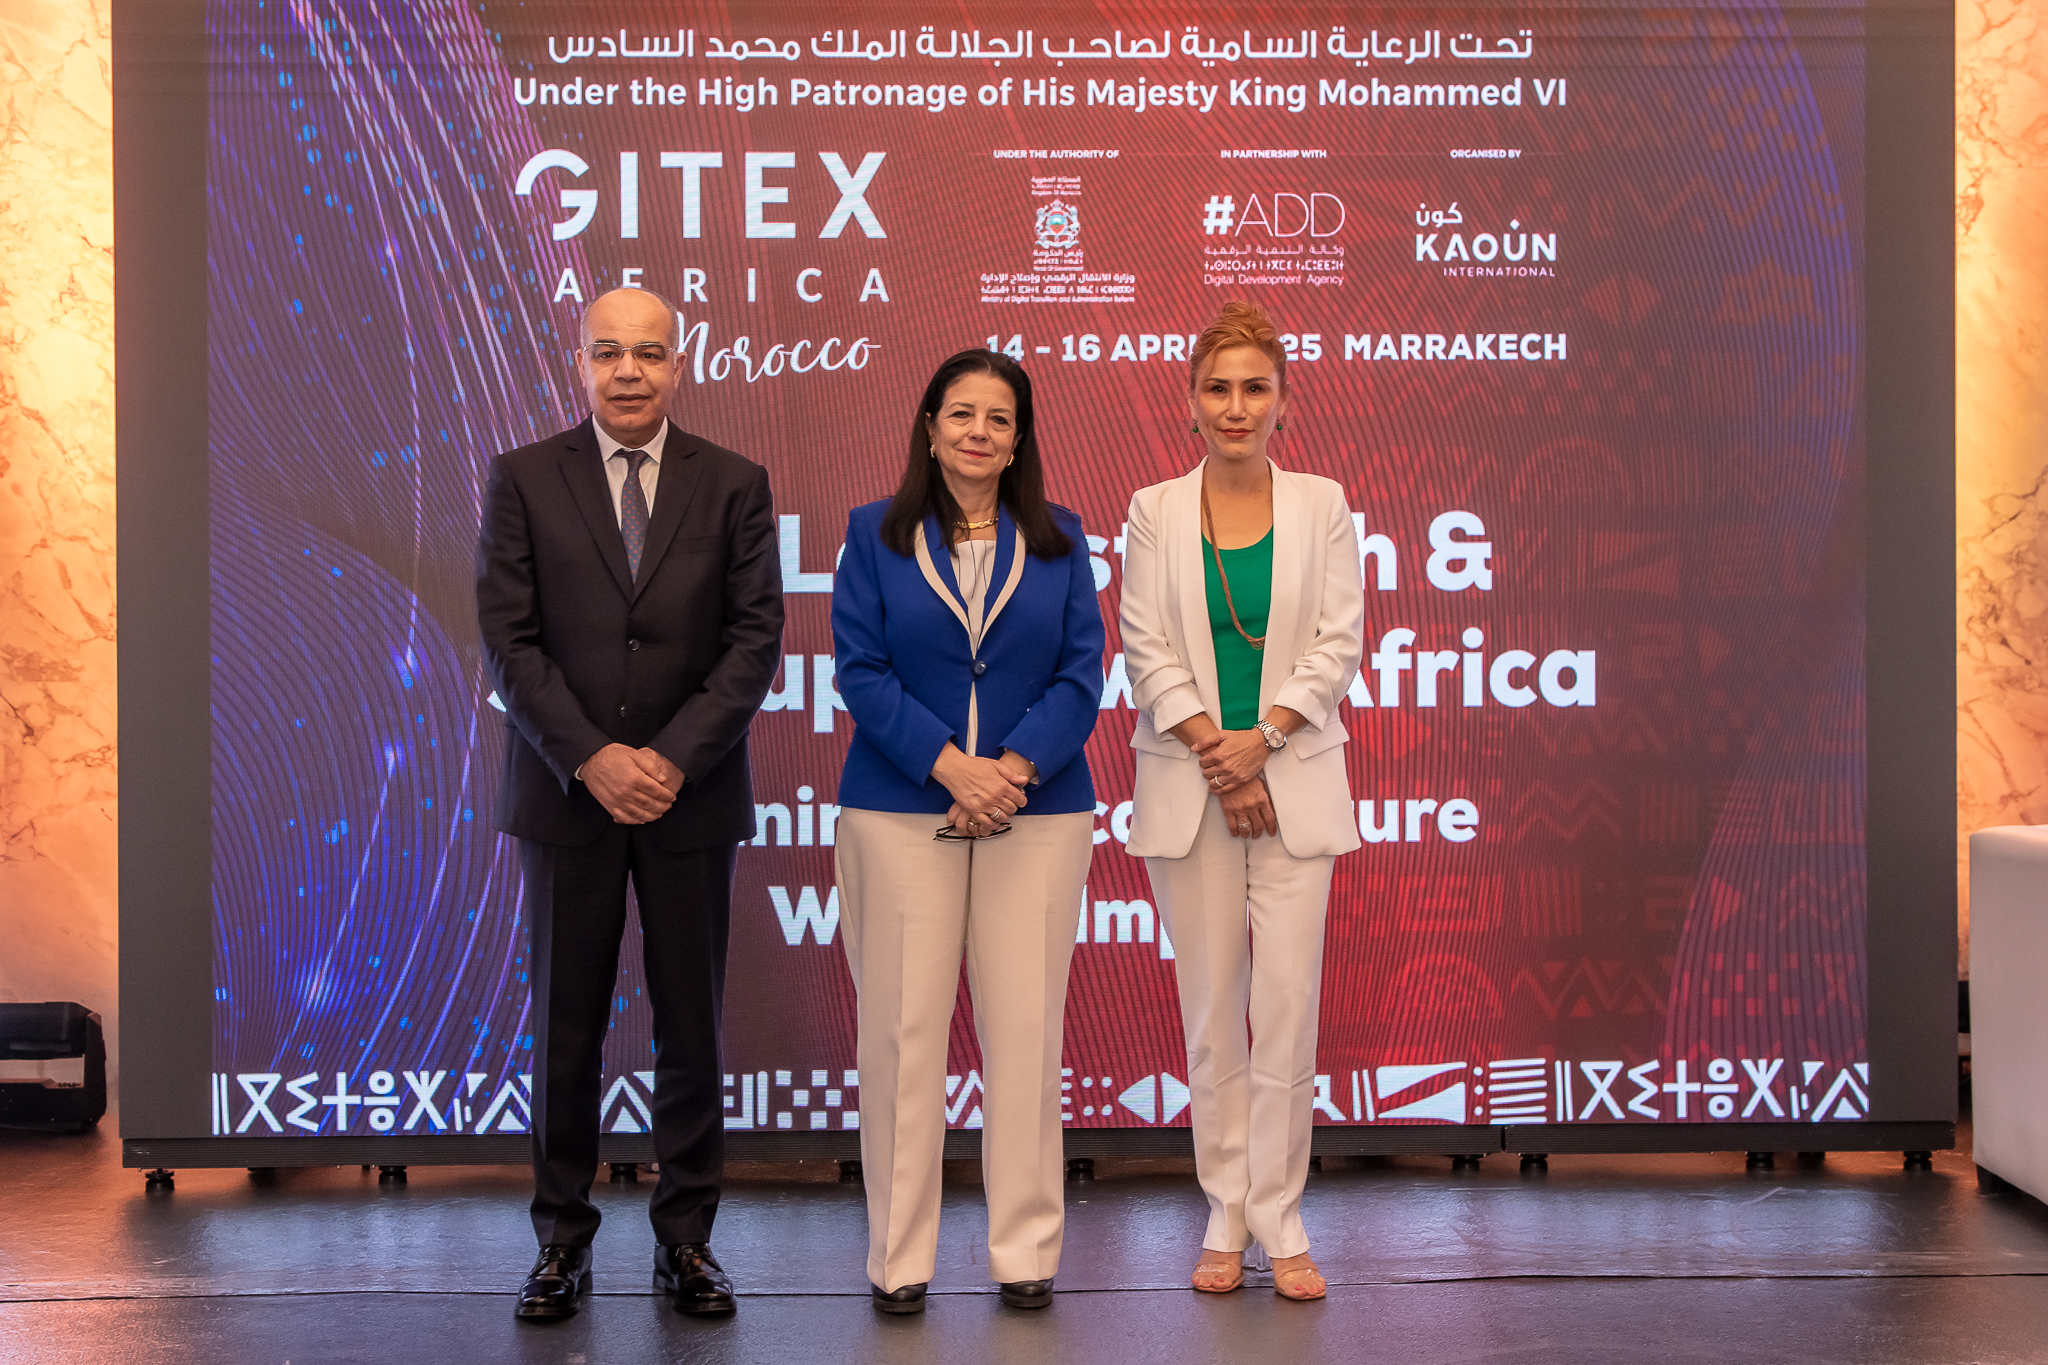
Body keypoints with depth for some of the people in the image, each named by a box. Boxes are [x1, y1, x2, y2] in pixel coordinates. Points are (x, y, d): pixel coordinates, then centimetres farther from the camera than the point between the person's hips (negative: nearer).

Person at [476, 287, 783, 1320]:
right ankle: (563, 1241, 18)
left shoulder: (733, 484, 4)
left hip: (692, 796, 0)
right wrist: (591, 758, -14)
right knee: (564, 1025, 6)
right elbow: (508, 638, -3)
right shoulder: (523, 479, 3)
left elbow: (757, 636, -3)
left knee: (692, 1023, 5)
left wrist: (674, 758, -13)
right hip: (565, 794, 0)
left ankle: (686, 1240, 16)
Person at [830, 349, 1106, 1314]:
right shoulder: (876, 535, 7)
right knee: (901, 1029, -1)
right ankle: (899, 1258, 9)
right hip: (901, 811, -1)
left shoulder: (1059, 540, 10)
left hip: (1037, 812, 1)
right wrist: (951, 765, -14)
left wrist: (1012, 770, -13)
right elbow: (861, 670, -2)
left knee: (1025, 1027, 1)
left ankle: (1025, 1252, 12)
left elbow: (1081, 674, 3)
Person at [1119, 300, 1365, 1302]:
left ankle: (1278, 1222, 6)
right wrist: (1212, 749, -10)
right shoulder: (1155, 512, 5)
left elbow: (1339, 644, -1)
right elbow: (1146, 649, 0)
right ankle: (1226, 1219, 15)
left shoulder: (1322, 506, 5)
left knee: (1289, 1002, -5)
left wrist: (1259, 740, -11)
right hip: (1189, 784, 0)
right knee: (1211, 1011, 4)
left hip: (1294, 779, 0)